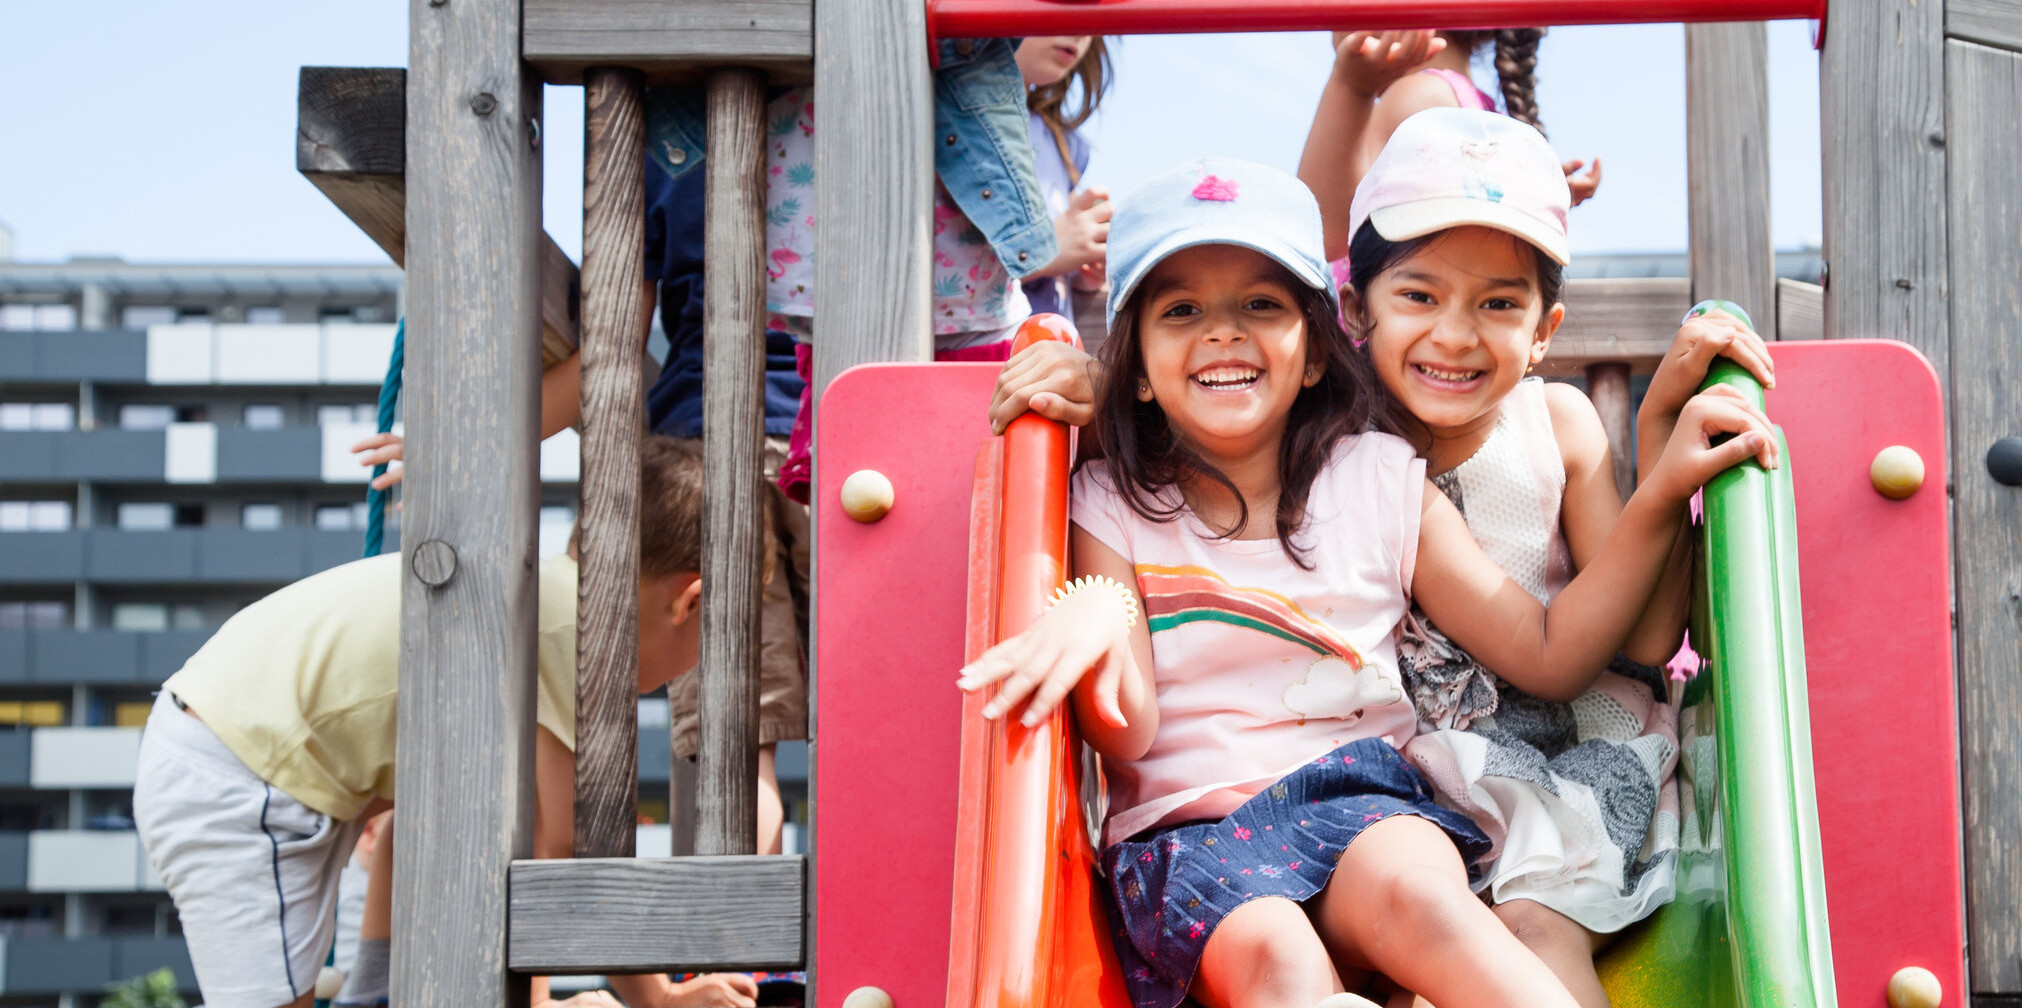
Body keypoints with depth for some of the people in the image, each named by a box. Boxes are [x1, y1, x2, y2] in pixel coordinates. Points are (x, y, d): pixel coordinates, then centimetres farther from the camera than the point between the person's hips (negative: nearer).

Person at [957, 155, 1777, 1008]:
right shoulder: (1112, 508, 8)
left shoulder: (1380, 482, 12)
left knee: (1411, 892, -36)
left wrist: (1663, 491, 3)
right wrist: (1098, 614, -26)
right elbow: (1126, 735, -4)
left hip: (1363, 802, 1)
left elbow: (1549, 657, 11)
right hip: (1187, 826, -1)